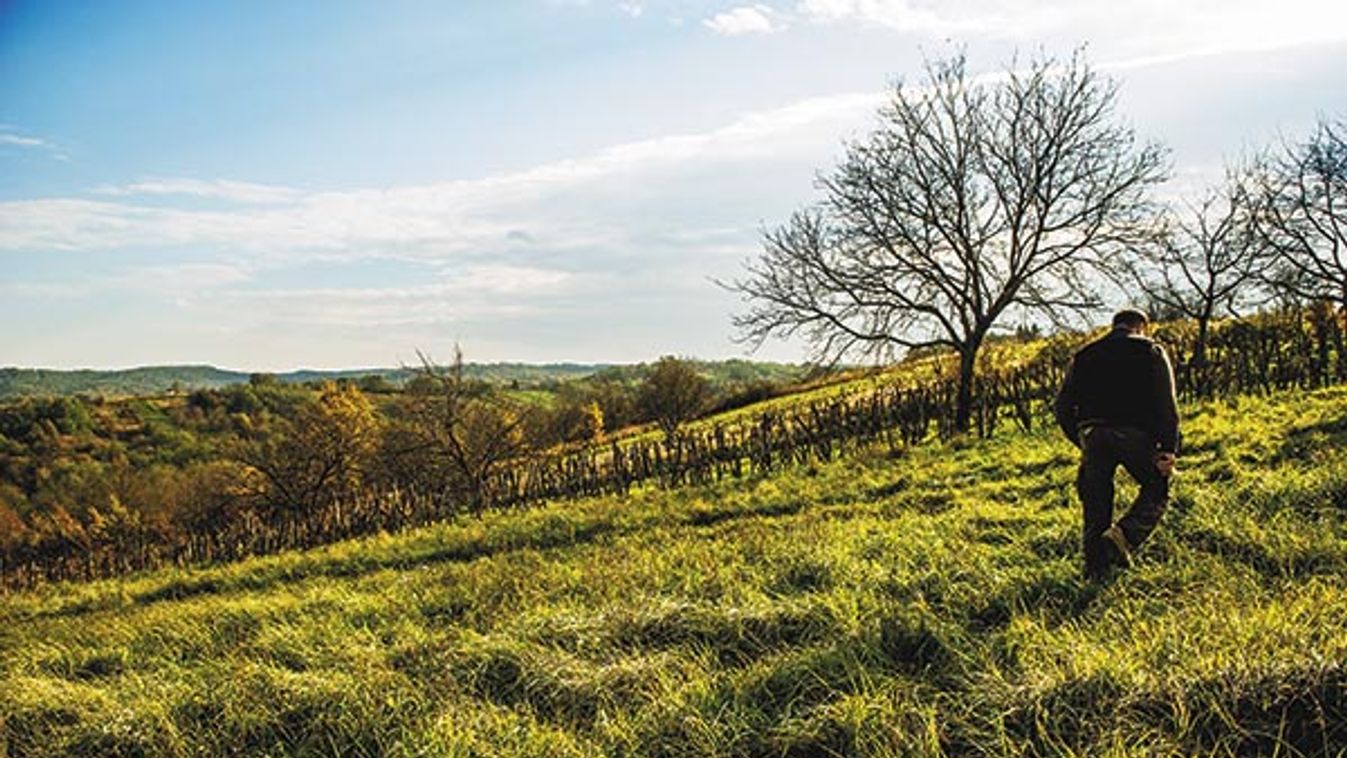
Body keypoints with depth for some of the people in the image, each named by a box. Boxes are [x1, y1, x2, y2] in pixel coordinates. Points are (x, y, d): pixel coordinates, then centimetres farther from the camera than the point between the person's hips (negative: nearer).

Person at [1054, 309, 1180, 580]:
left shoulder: (1084, 355, 21)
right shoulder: (1150, 351, 12)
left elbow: (1063, 408, 15)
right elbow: (1166, 403, -1)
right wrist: (1169, 448, -4)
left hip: (1092, 433, 3)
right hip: (1135, 433, -3)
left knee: (1095, 500, 13)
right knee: (1156, 491, 14)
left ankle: (1095, 566, 14)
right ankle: (1123, 537, -8)